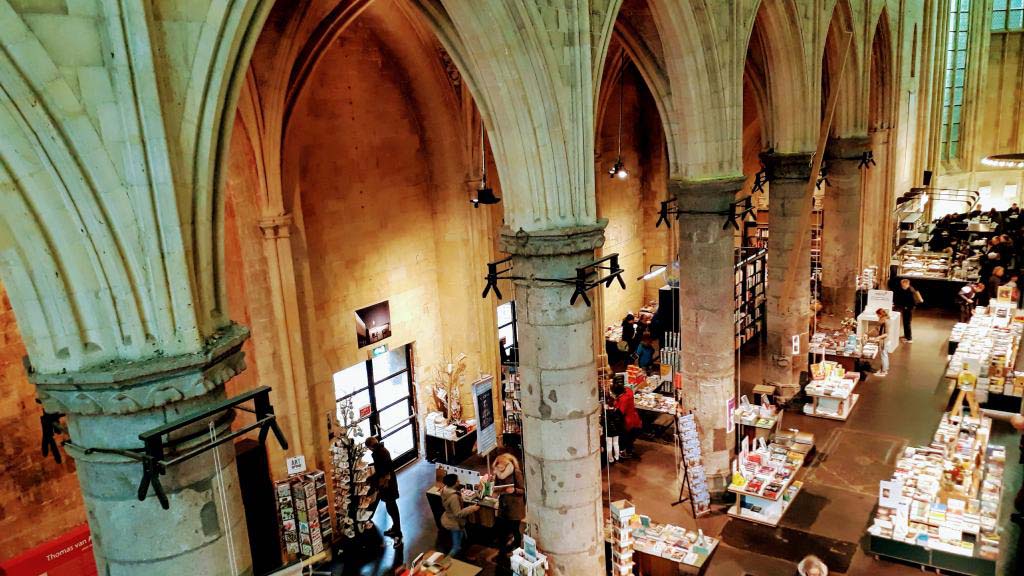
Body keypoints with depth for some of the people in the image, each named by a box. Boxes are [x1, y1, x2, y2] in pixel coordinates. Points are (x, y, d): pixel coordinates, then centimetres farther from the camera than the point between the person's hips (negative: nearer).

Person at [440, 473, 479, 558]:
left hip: (448, 519, 10)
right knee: (457, 547, 11)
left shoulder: (445, 490, -10)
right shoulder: (454, 497, -38)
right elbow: (458, 513, -32)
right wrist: (471, 508, -26)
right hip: (455, 523, -10)